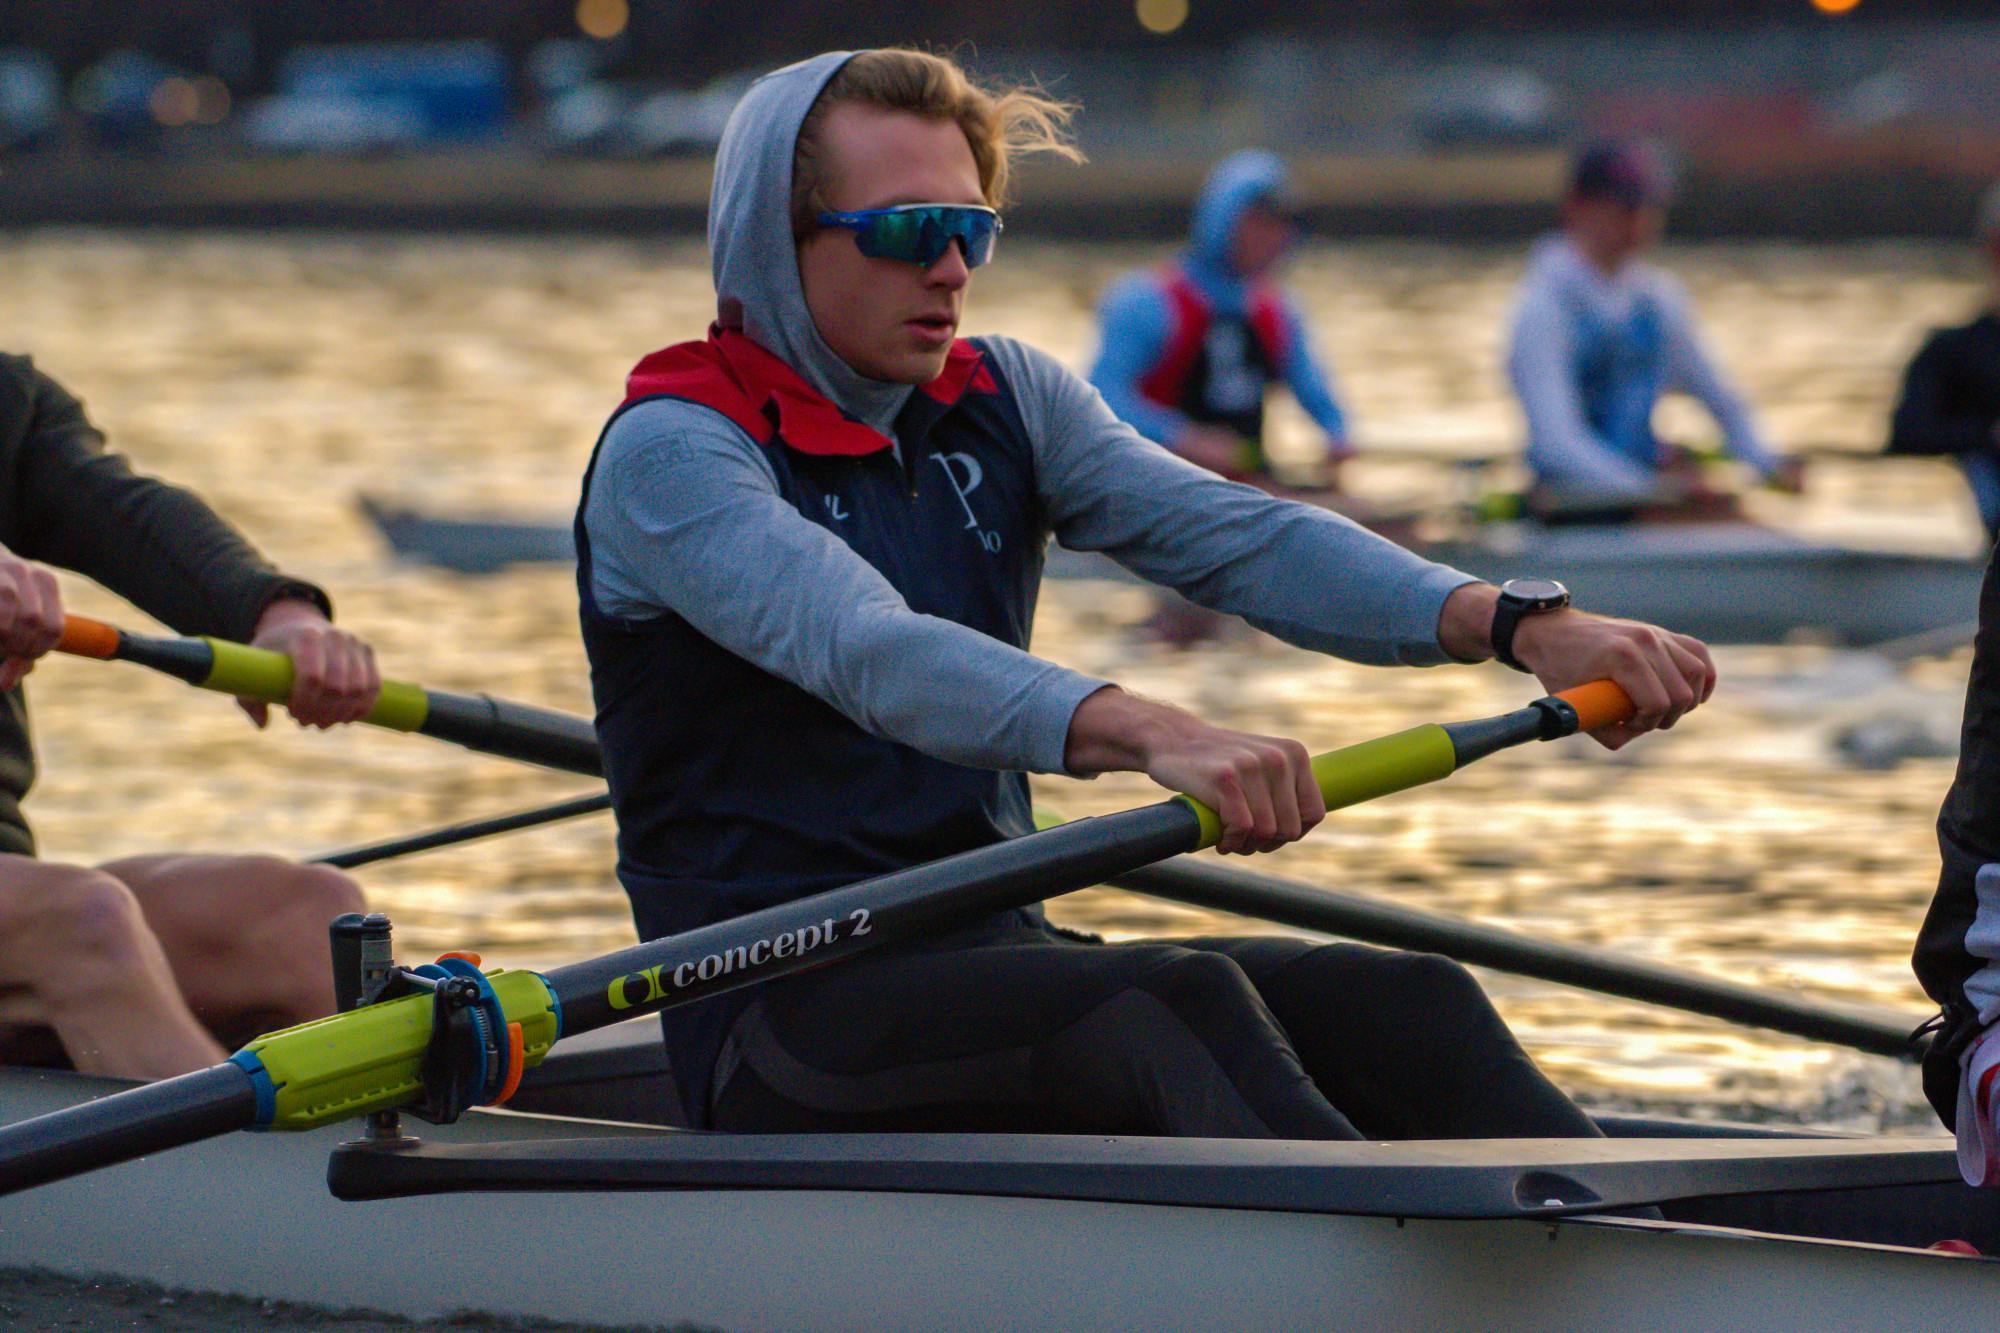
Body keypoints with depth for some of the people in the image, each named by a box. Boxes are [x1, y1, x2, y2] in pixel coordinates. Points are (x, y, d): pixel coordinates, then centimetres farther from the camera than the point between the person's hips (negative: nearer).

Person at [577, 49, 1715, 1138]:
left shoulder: (1004, 400, 13)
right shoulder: (669, 455, -9)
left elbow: (1233, 536, -3)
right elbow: (864, 653, -27)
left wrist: (1519, 623, -20)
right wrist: (1147, 733, -44)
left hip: (993, 959, 7)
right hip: (782, 1016, -7)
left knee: (1401, 1005, -17)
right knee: (1181, 1008, -32)